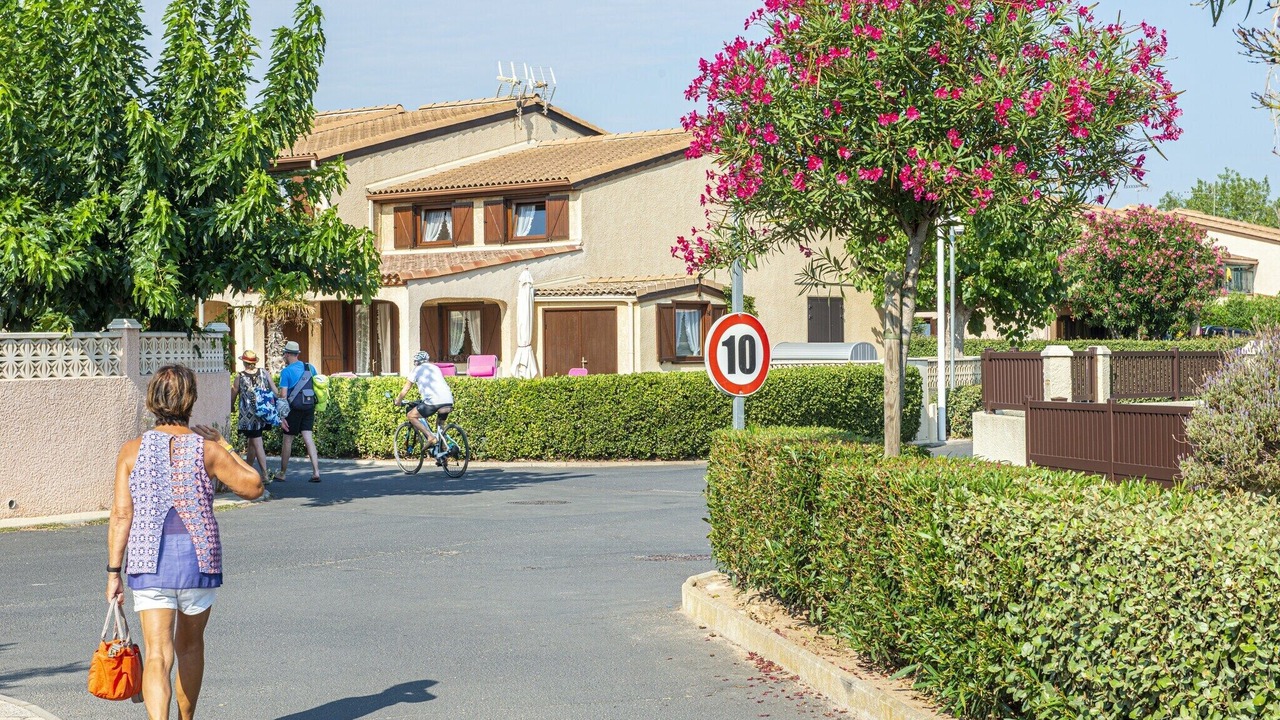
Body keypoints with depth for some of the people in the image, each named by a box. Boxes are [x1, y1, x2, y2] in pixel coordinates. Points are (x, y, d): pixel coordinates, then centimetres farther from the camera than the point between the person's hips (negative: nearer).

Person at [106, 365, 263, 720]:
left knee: (158, 655, -4)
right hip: (199, 561, 1)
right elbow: (253, 487, 6)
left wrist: (114, 572, 1)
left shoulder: (132, 450, -2)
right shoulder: (207, 450, -4)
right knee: (190, 646, 22)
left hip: (149, 564, -1)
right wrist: (224, 445, 12)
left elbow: (121, 514, -4)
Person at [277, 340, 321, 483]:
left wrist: (282, 417, -12)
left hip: (294, 407, -5)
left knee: (288, 439, 7)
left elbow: (283, 395, -13)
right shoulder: (310, 367, 7)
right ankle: (316, 472, -9)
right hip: (309, 407, 5)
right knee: (308, 437, 3)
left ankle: (282, 473, 19)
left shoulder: (286, 371, -9)